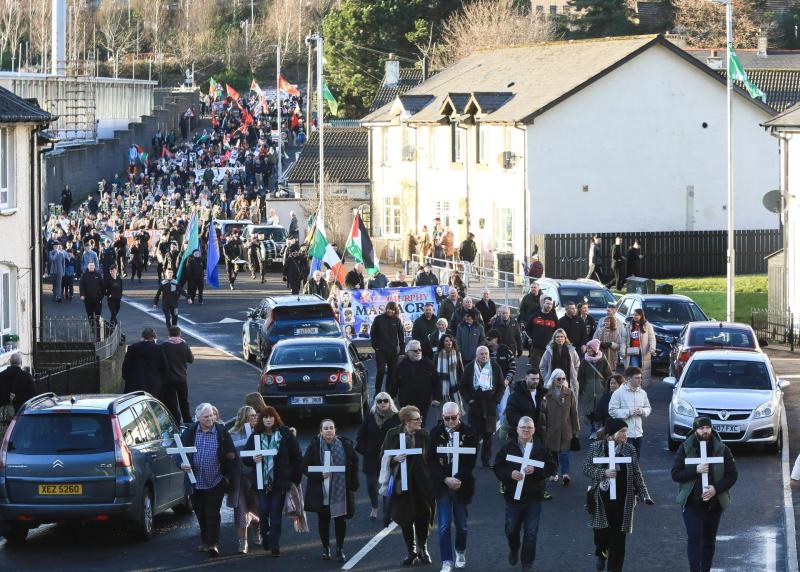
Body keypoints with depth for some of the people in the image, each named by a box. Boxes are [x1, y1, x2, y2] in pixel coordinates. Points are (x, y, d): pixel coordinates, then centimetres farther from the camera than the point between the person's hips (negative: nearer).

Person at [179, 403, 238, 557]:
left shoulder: (222, 432, -3)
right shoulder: (190, 432, 1)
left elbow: (231, 455, 1)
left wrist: (228, 475, -3)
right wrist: (182, 464, -15)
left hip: (215, 482, -3)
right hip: (196, 482, 3)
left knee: (212, 514, -7)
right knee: (200, 514, 12)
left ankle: (213, 543, -6)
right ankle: (205, 542, 25)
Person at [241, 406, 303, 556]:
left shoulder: (285, 434, -2)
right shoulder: (255, 436, 3)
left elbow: (296, 457, 1)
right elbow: (245, 458, 6)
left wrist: (296, 477, -1)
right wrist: (253, 459, -16)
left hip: (280, 481, -1)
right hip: (262, 481, 1)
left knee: (276, 514, -1)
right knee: (263, 511, -2)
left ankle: (275, 545, 5)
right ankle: (265, 537, 22)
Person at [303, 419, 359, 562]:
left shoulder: (345, 444, 0)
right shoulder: (314, 446, -3)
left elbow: (354, 464, 8)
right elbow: (305, 467, -3)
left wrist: (353, 484, 2)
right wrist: (320, 475, -17)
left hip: (340, 491, 0)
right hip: (321, 492, 0)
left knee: (340, 519, 2)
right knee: (323, 520, 7)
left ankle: (340, 549, 12)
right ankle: (325, 548, 20)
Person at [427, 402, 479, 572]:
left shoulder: (469, 433, -4)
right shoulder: (435, 433, -2)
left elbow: (471, 461, -5)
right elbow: (431, 461, -3)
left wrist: (459, 479, -17)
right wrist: (446, 479, -14)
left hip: (461, 485, 0)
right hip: (442, 485, 0)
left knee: (461, 524, 12)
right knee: (444, 525, -5)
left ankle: (460, 552, 37)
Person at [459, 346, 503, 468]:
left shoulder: (495, 367, 5)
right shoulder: (469, 368, 4)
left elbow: (501, 386, 10)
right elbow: (462, 387, 8)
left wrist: (496, 400, -1)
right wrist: (468, 399, -4)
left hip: (490, 406, 1)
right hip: (475, 406, -1)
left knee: (488, 435, 2)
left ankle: (487, 460, 10)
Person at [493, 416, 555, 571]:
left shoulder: (541, 447, -1)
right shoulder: (508, 447, -1)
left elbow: (550, 468, -2)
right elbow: (497, 468, -1)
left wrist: (535, 470, -19)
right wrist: (510, 474, -19)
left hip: (534, 497, -1)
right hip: (513, 496, 1)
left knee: (531, 533, 1)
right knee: (511, 530, 12)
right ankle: (514, 551, 43)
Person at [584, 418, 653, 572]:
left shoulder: (629, 449, 3)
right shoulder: (596, 448, -1)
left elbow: (637, 474, 5)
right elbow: (587, 468, -3)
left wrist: (644, 495, -2)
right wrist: (604, 473, -18)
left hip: (622, 499, 1)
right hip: (602, 498, -1)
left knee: (618, 535, 1)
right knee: (601, 530, 1)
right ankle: (601, 554, 34)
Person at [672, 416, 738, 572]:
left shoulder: (722, 449, 0)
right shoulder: (685, 449, -3)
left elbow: (732, 474, 1)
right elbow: (675, 474, -6)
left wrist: (716, 488, -15)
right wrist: (696, 470, -21)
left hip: (714, 503, 2)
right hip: (692, 503, -2)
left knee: (709, 540, 10)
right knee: (694, 537, -12)